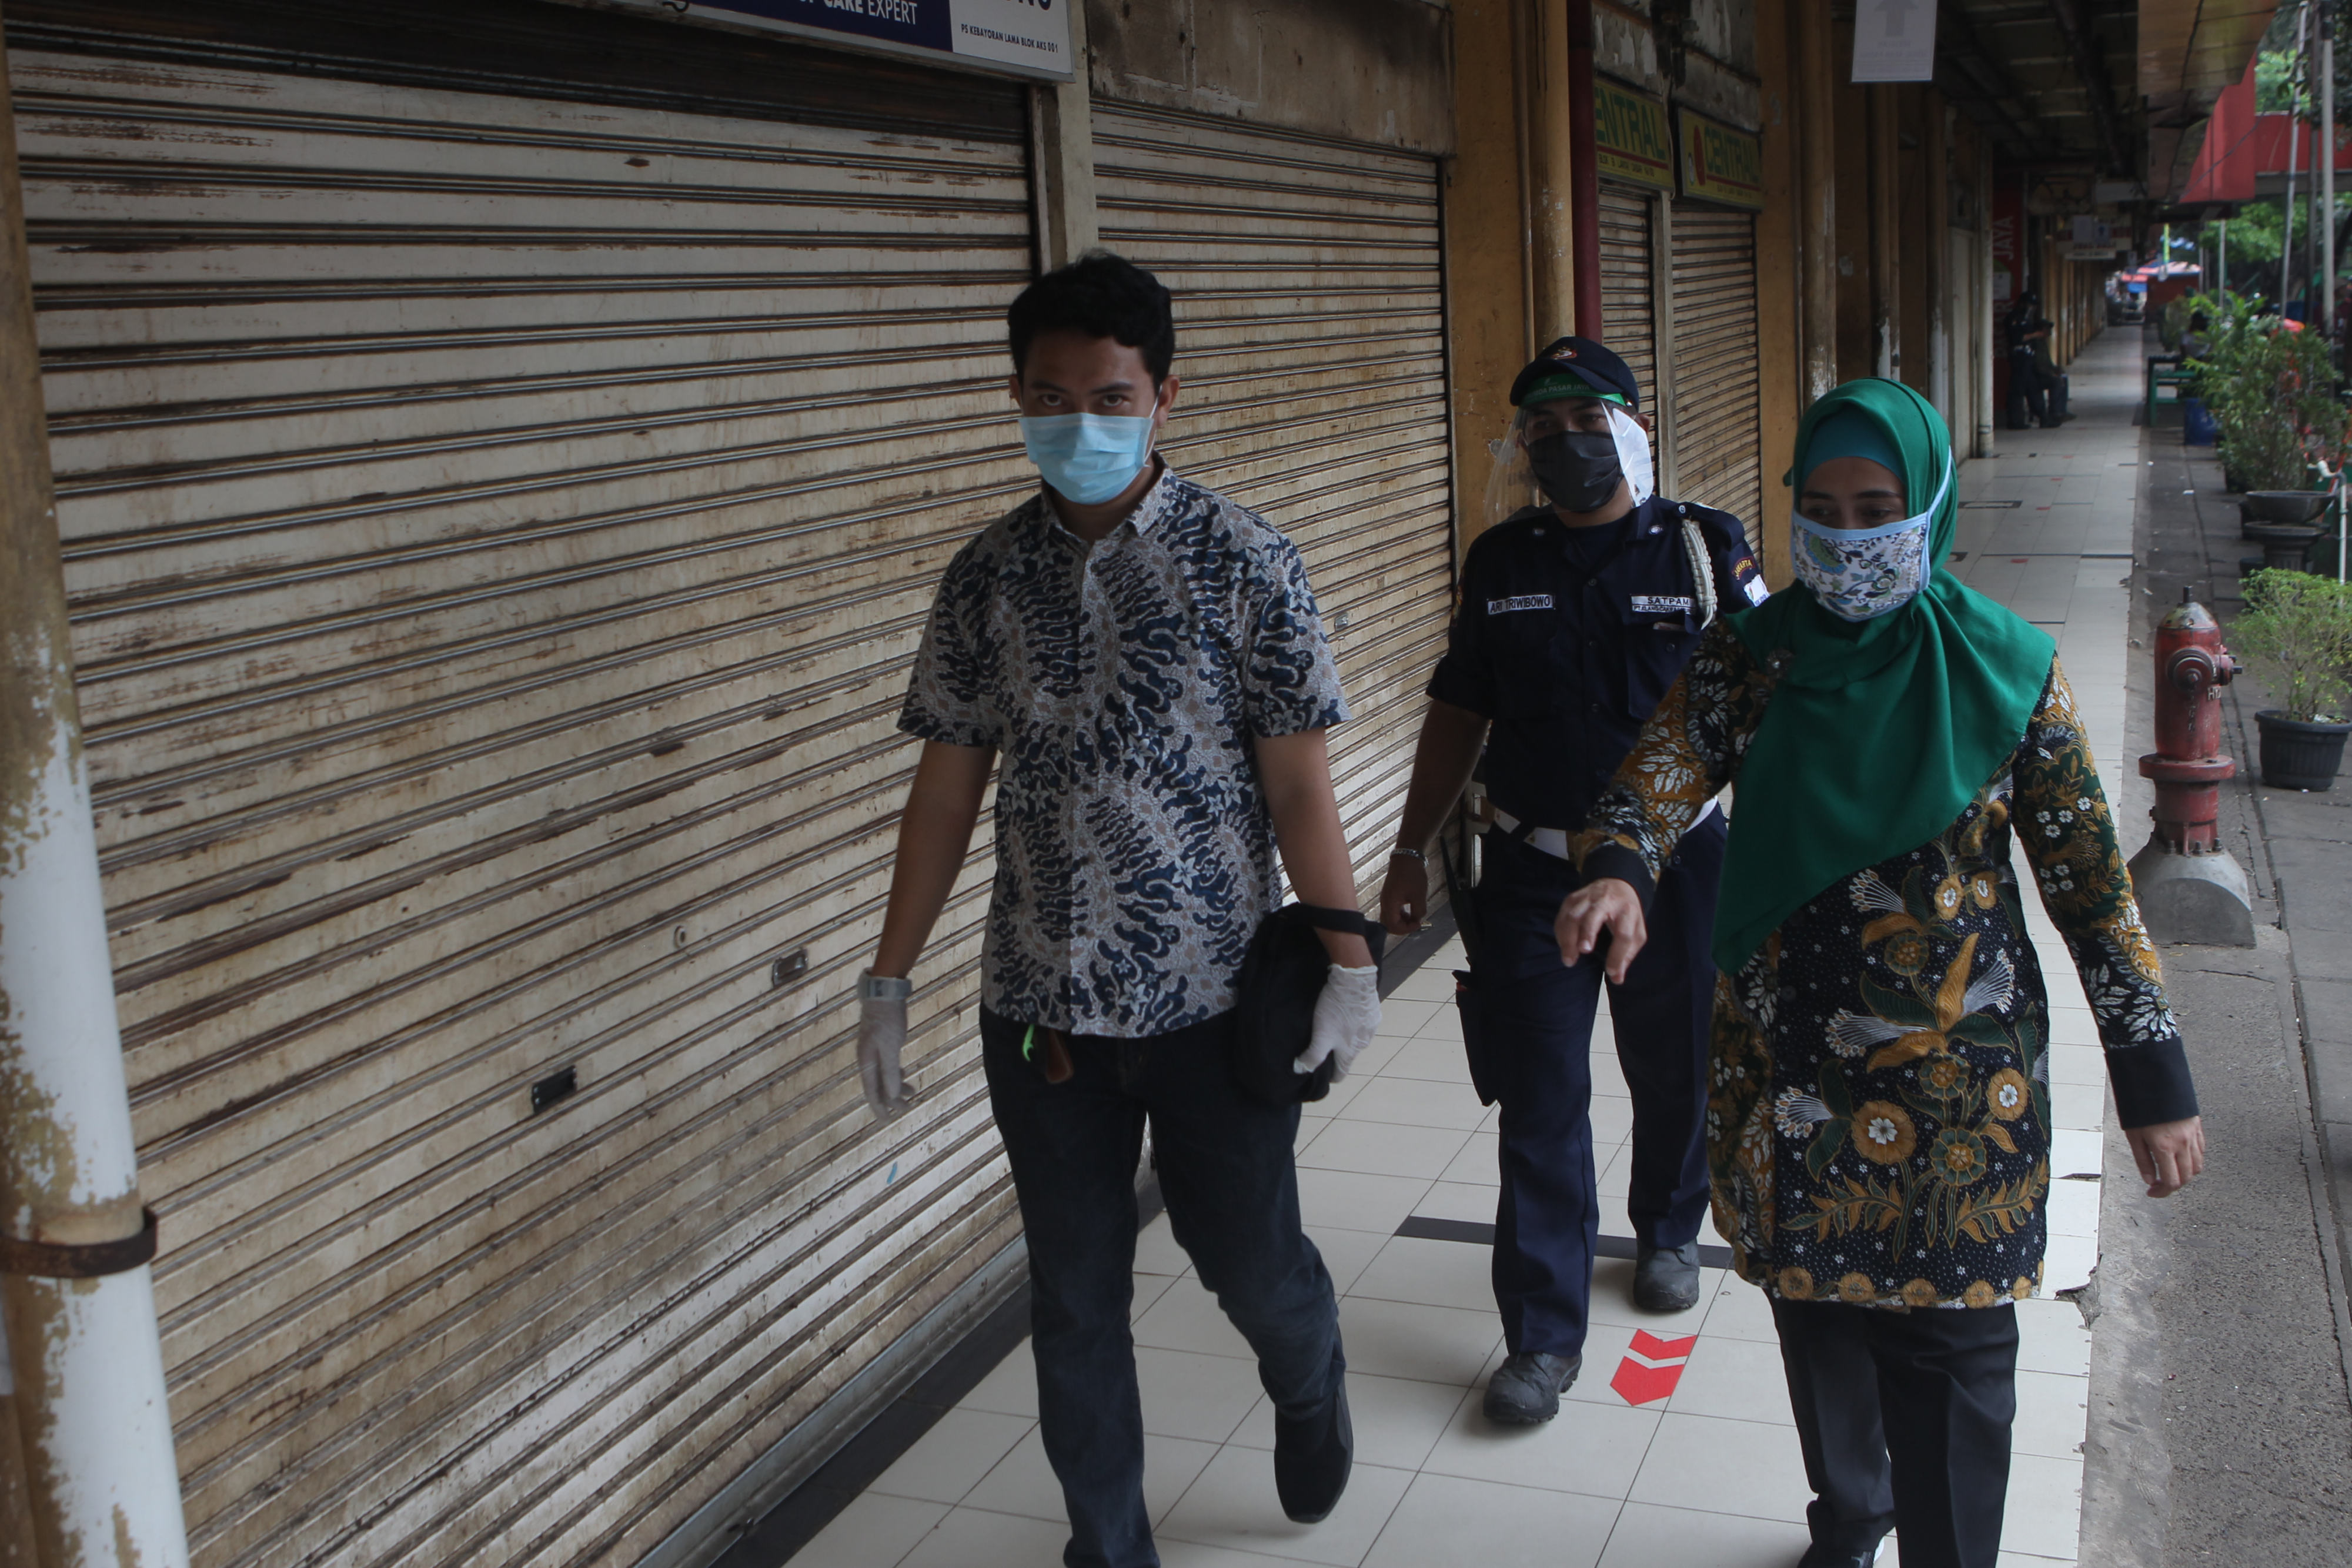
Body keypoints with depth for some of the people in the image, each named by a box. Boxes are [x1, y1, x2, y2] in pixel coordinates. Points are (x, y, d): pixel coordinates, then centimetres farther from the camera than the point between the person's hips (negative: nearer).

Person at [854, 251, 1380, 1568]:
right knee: (1076, 1299, 12)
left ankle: (1311, 1390, 47)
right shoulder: (988, 576, 2)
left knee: (1250, 1261, 12)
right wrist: (890, 980, 5)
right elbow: (949, 784, 6)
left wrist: (1350, 964, -10)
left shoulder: (1242, 562, -7)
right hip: (1040, 1005, 3)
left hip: (1212, 999, -2)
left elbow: (1298, 784, -7)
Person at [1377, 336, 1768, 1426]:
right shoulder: (1499, 562, 3)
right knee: (1539, 1104, 1)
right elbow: (1459, 712, 10)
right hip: (1532, 873, 1)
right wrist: (1413, 848, 9)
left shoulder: (1703, 548, -5)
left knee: (1677, 1077, 16)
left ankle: (1668, 1233, 45)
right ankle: (1542, 1335, 10)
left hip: (1676, 864, -1)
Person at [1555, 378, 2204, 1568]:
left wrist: (2154, 1079, -3)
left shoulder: (2005, 671, -6)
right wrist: (1619, 873, -36)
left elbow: (2092, 884, -3)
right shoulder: (1750, 656, 0)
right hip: (1785, 1065, 3)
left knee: (1950, 1354, 1)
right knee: (1815, 1315, 19)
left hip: (1956, 1078, -3)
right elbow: (1659, 777, -13)